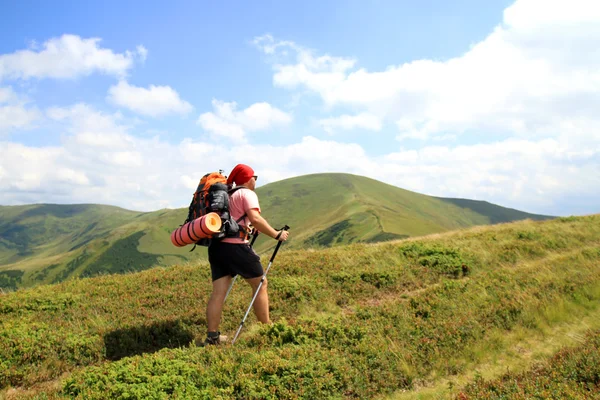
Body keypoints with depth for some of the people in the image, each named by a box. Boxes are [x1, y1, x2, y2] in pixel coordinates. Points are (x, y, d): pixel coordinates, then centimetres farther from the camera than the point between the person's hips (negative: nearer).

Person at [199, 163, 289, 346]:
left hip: (216, 245, 7)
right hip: (235, 246, -7)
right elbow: (255, 218, -17)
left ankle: (212, 336, 2)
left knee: (218, 291, 4)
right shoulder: (247, 194, -2)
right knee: (260, 284, 7)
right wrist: (276, 234, -13)